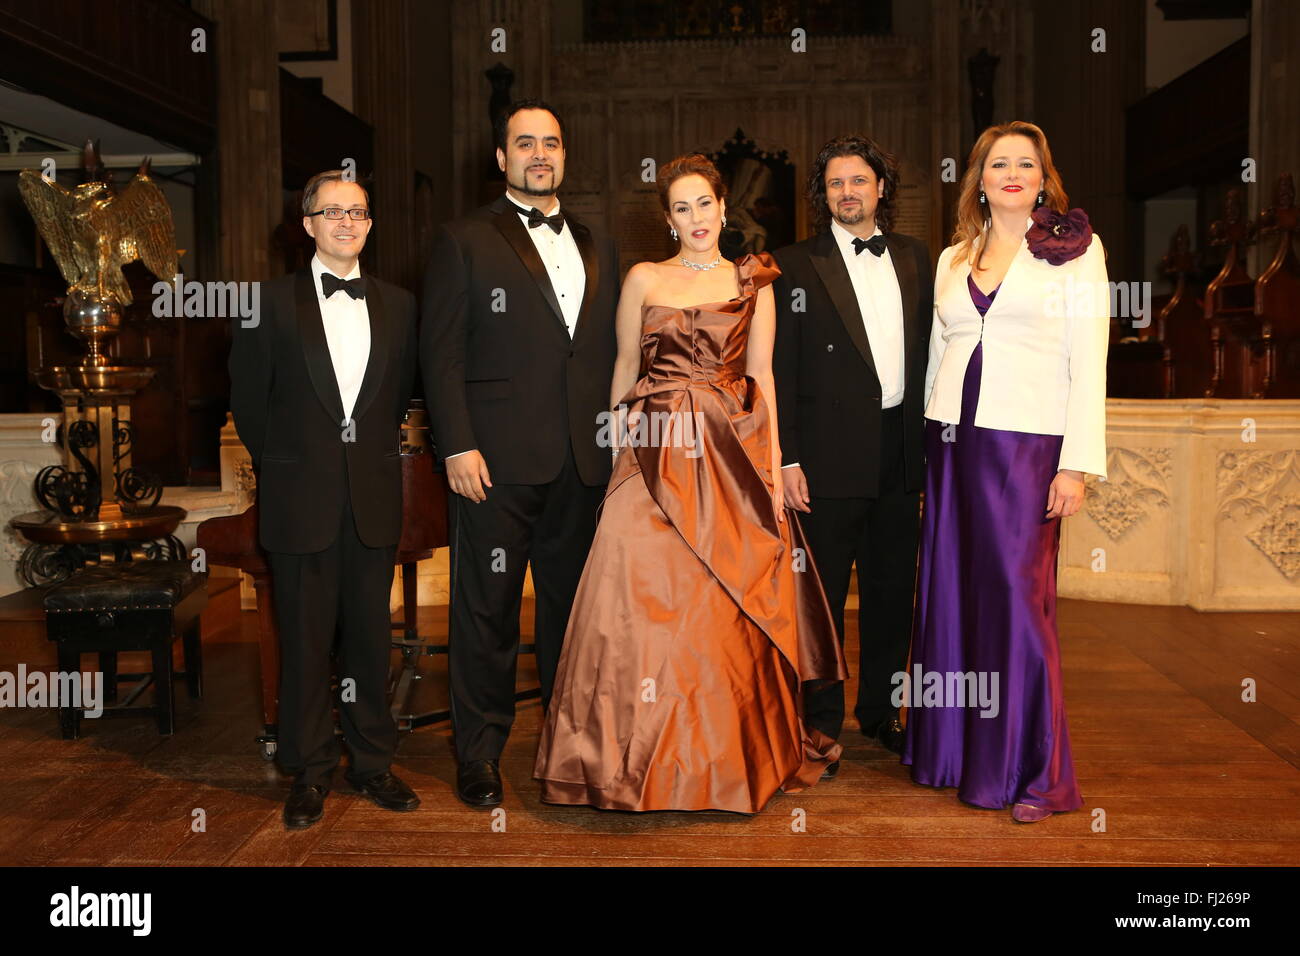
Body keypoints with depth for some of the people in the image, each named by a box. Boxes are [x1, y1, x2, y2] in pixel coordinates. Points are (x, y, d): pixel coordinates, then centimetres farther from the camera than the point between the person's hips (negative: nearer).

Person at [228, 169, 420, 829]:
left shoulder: (398, 305, 9)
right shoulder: (272, 303, 1)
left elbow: (403, 393, 12)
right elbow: (247, 400, 4)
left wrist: (374, 452, 7)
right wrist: (283, 468, 7)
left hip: (375, 499, 2)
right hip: (301, 500, -2)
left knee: (370, 634, 9)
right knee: (305, 638, 5)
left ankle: (372, 762, 23)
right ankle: (310, 773, 19)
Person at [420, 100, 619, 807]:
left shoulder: (597, 248, 17)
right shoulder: (464, 242, 2)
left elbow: (609, 353, 16)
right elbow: (441, 353, -4)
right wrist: (457, 446, -13)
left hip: (581, 461, 5)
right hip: (496, 460, -4)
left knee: (570, 600, 13)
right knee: (488, 606, 3)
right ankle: (479, 751, 16)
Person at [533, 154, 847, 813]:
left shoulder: (753, 284, 10)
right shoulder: (644, 280, 8)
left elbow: (761, 376, 7)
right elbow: (624, 370, 11)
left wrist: (773, 464, 0)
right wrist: (618, 448, 4)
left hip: (734, 453, 1)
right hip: (659, 454, 0)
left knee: (731, 605, 1)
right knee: (647, 598, -7)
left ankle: (730, 754, 17)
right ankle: (648, 757, 7)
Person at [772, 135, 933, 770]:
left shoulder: (915, 258, 12)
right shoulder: (797, 266, -1)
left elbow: (928, 350, 12)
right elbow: (780, 369, -4)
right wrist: (786, 458, -10)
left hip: (901, 453, 4)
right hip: (832, 457, -4)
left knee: (893, 592, 13)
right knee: (824, 594, 3)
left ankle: (880, 710, 30)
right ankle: (822, 722, 18)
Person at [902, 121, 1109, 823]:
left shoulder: (1075, 249, 2)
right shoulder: (953, 258, 15)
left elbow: (1089, 361, -4)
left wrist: (1077, 464, -11)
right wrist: (927, 443, 12)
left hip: (1027, 445, -4)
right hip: (952, 441, 4)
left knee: (1017, 596, -4)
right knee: (950, 592, 7)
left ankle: (1028, 770, 9)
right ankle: (950, 745, 22)